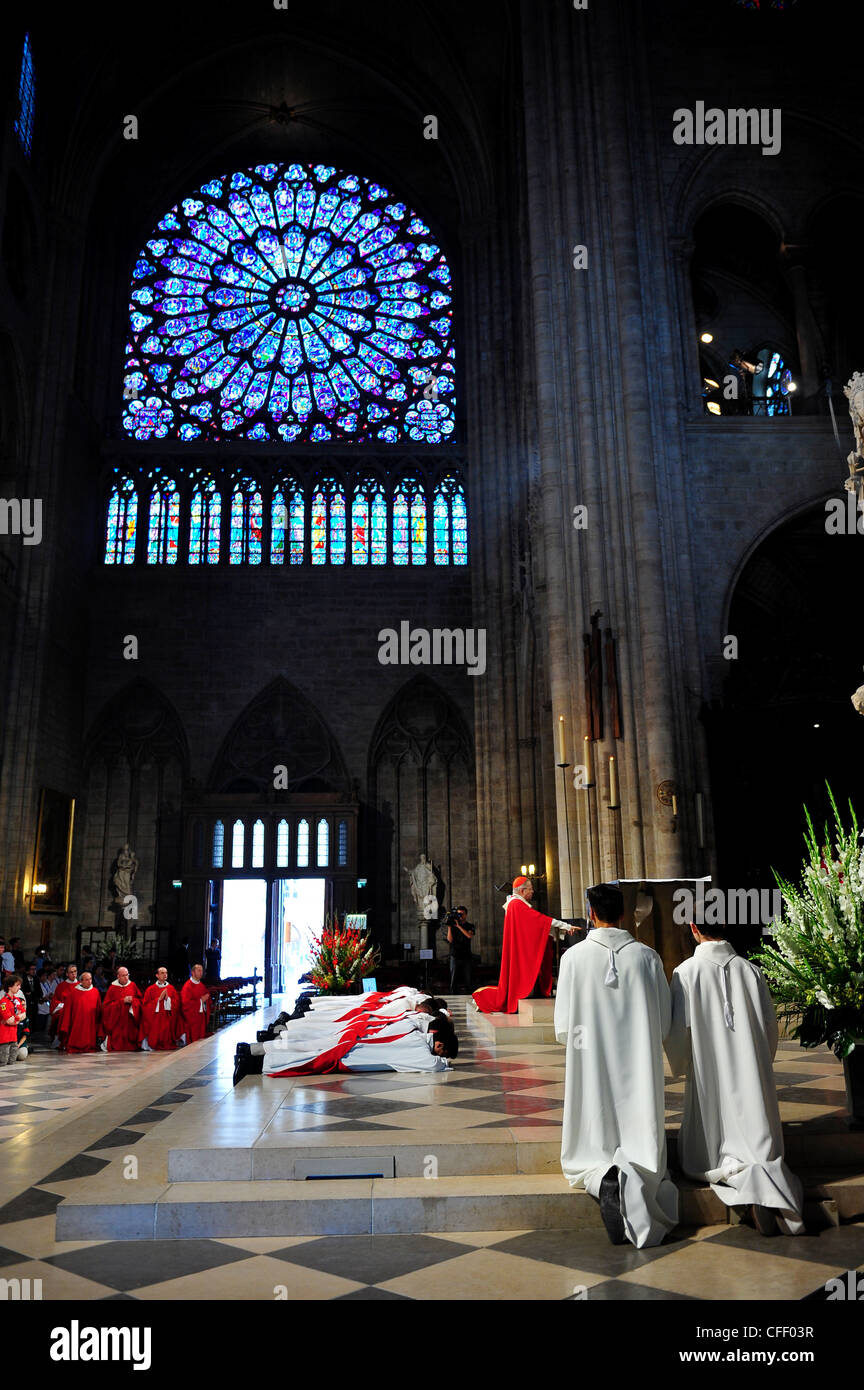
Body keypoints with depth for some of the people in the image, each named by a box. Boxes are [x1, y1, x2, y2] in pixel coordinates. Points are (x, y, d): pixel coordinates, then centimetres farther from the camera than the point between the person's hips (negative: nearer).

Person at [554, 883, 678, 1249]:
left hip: (591, 1068, -1)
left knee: (590, 1153, 11)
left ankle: (604, 1179, -24)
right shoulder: (647, 956, -2)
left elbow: (563, 1028, -4)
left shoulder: (574, 957, -7)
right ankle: (633, 1173, -24)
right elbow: (665, 1024, 3)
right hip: (639, 1070, 1)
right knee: (641, 1147, 11)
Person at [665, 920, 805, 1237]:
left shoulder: (686, 972, -12)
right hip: (752, 1080, 3)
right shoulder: (751, 970, -2)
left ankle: (738, 1175, -22)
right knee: (760, 1148, 14)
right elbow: (770, 1026, 4)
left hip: (709, 1080, -2)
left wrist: (679, 1066, 11)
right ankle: (763, 1172, -21)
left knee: (706, 1157, 11)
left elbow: (679, 1031, -10)